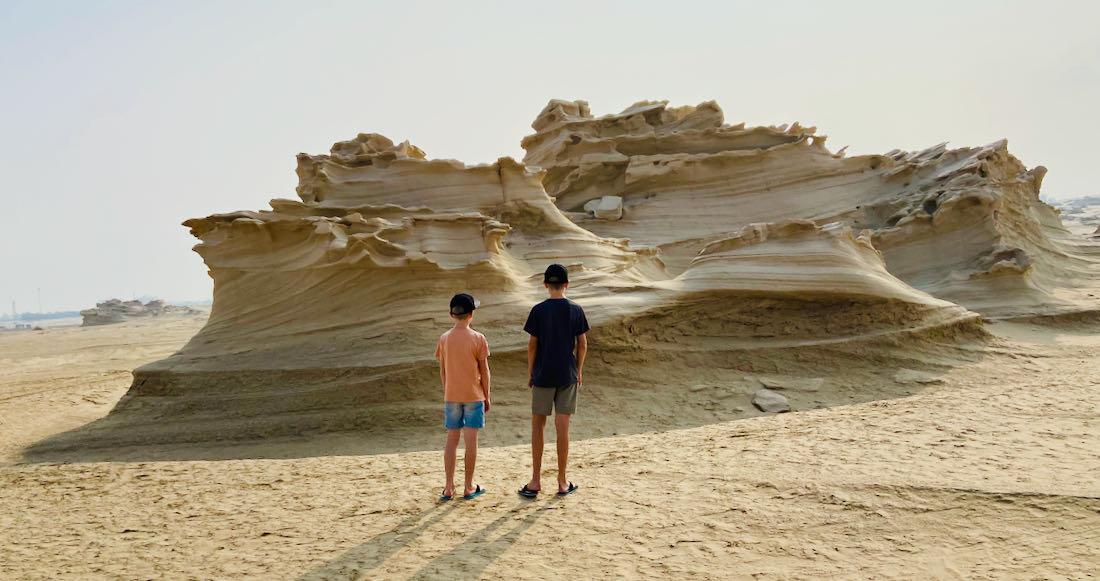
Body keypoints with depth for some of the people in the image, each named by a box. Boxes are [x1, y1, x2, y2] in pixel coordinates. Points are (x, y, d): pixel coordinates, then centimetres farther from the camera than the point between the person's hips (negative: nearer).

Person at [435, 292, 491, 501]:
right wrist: (487, 396, 4)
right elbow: (484, 371, -6)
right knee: (471, 441, 4)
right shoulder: (478, 339, -9)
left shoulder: (444, 339, 0)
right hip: (473, 396, -3)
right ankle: (469, 487, 11)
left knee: (452, 440, 9)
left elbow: (443, 371, 6)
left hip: (451, 397, 3)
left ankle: (449, 488, 12)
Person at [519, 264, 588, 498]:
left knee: (537, 426, 9)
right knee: (562, 428, 6)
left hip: (543, 375, -1)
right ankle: (562, 482, 13)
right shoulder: (576, 310, -1)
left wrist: (530, 373, 5)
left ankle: (535, 481, 10)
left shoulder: (538, 310, -6)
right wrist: (579, 371, 13)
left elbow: (532, 345, -5)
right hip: (568, 376, 2)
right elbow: (582, 344, 2)